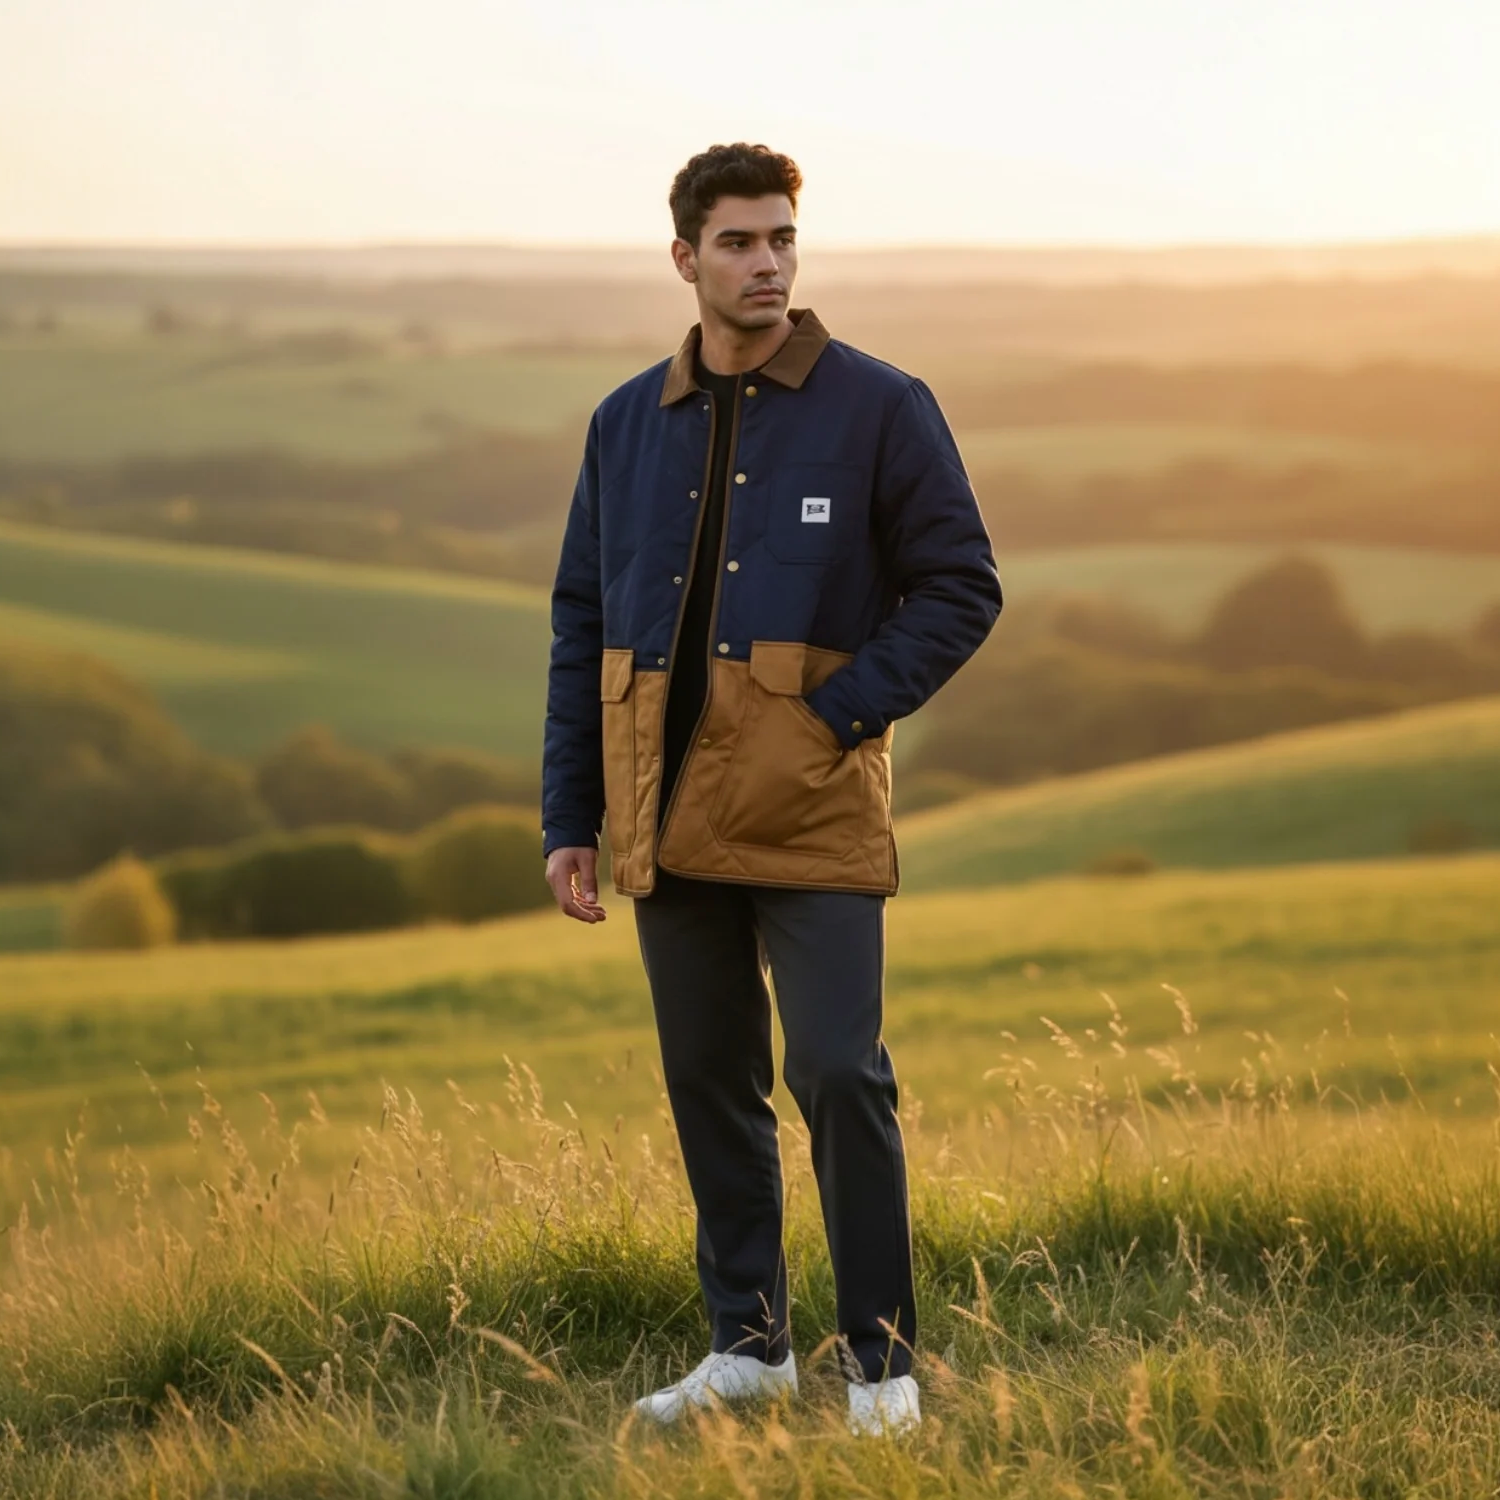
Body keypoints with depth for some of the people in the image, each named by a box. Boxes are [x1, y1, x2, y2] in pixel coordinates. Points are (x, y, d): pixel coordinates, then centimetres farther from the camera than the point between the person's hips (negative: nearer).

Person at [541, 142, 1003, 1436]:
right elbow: (584, 623, 13)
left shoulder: (879, 408, -1)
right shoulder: (629, 425, 10)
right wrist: (571, 817, 9)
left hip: (814, 807, -4)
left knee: (839, 1075, -9)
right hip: (670, 812, 4)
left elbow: (961, 589, -1)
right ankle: (750, 1342, 21)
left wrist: (846, 711, -12)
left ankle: (882, 1358, 3)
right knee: (709, 1084, 9)